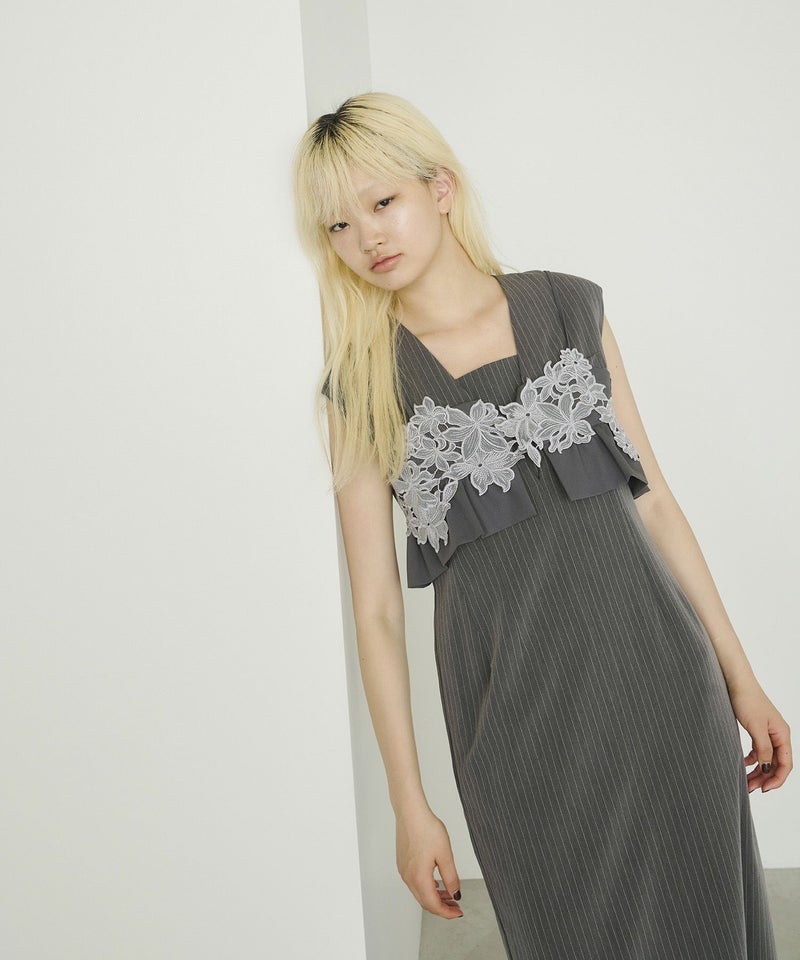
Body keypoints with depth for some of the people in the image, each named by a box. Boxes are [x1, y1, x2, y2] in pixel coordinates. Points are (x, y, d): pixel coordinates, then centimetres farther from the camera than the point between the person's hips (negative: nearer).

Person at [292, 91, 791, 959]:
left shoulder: (570, 308, 5)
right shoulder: (358, 390, 0)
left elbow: (652, 500, 7)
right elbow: (376, 605, 0)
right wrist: (409, 804, -1)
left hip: (657, 674, 2)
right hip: (517, 717, -2)